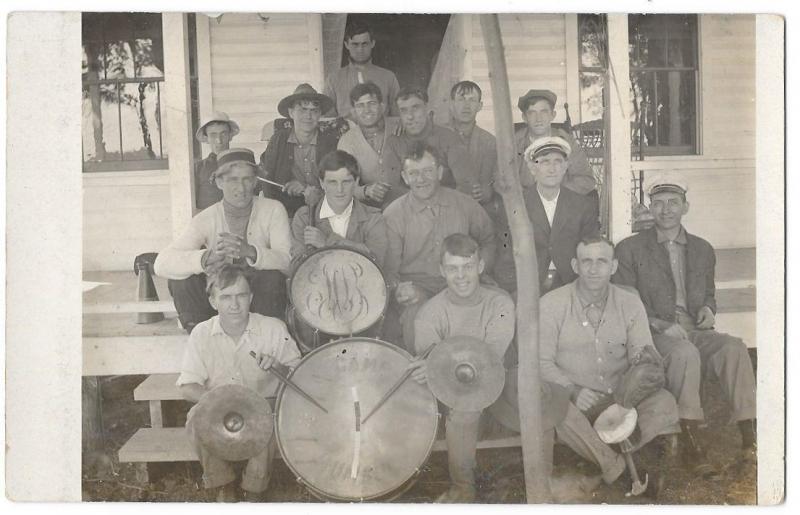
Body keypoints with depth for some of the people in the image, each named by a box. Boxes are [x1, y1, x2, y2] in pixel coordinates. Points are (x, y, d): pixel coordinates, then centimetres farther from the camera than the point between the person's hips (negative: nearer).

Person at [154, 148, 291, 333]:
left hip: (259, 297, -1)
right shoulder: (206, 219, -8)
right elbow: (162, 263, -21)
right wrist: (208, 257, -41)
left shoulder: (272, 210, -8)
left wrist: (250, 251, -43)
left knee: (272, 277, -31)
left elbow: (288, 260, -23)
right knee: (182, 278, -22)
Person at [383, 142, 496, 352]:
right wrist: (399, 288, -24)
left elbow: (488, 240, 19)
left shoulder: (465, 205, 5)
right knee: (416, 314, -35)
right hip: (415, 284, -2)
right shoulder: (393, 214, -1)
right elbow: (388, 268, -2)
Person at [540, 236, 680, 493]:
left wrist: (646, 362, -25)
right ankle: (620, 471, -25)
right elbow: (541, 362, -6)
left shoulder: (630, 303, 5)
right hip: (573, 401, -2)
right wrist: (573, 390, -22)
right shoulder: (551, 305, -4)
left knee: (664, 401, -24)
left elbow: (644, 353, 1)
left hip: (621, 396, 3)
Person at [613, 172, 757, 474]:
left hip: (695, 332, 4)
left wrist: (708, 309, 4)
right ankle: (689, 443, -33)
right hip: (653, 336, -4)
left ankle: (749, 436, -27)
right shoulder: (630, 249, 6)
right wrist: (658, 324, -16)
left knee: (734, 347, -28)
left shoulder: (703, 250, 19)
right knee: (685, 352, -36)